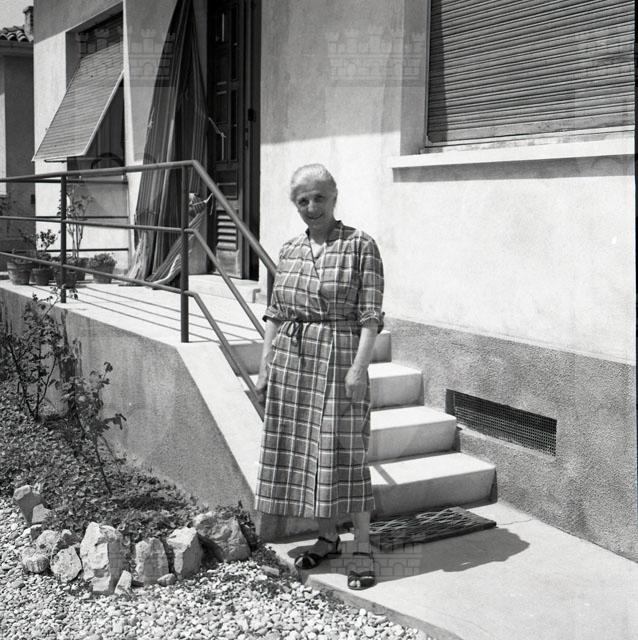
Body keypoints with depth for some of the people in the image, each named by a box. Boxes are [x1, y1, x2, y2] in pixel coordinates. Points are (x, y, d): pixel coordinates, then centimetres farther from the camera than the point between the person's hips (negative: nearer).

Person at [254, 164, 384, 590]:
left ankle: (363, 549, 9)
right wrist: (264, 366, 10)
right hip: (290, 360, 6)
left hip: (337, 358, -6)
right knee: (298, 448, 10)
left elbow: (371, 315, -10)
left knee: (344, 452, -3)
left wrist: (359, 367, -18)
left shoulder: (360, 246, -5)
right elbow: (275, 314, 13)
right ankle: (327, 538, 25)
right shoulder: (289, 250, 11)